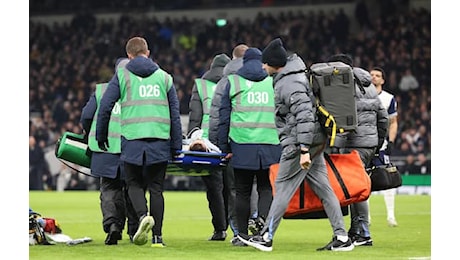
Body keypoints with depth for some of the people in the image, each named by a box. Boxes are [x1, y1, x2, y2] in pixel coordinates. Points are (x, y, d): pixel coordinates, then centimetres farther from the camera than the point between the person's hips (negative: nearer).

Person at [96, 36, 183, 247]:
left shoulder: (122, 75, 6)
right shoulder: (164, 77, 13)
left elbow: (105, 106, 2)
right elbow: (175, 113, 11)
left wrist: (101, 137, 13)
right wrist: (176, 146, 15)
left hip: (132, 140, -2)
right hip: (160, 141, 2)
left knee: (134, 184, 9)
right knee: (156, 188, 8)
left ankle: (144, 215, -19)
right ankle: (157, 236, 5)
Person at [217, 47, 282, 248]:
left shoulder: (233, 81, 10)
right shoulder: (274, 81, 13)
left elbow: (224, 117, 7)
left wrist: (224, 147, 9)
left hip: (242, 146, -1)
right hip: (270, 144, 1)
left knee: (242, 192, 6)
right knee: (266, 189, 5)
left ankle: (242, 235, 8)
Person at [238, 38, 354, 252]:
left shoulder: (290, 84, -17)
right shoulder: (287, 77, 15)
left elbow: (304, 116, -25)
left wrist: (304, 150, -28)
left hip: (299, 144, -10)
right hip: (315, 142, 10)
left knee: (283, 187, -5)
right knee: (323, 188, 7)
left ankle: (266, 237, -1)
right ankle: (341, 237, 5)